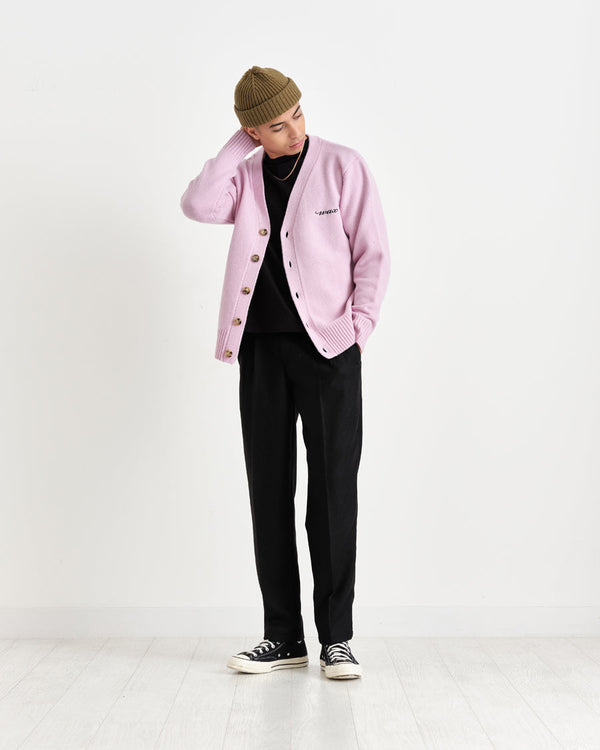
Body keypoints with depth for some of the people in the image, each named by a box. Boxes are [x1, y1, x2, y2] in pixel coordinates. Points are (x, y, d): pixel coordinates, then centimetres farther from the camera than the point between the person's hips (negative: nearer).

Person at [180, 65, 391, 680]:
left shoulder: (342, 165, 2)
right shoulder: (245, 175, 10)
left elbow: (373, 253, 2)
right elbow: (197, 206, -10)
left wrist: (358, 326, -7)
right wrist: (240, 145, -4)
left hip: (328, 348, -3)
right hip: (262, 347, 3)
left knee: (333, 491, -3)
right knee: (268, 491, 4)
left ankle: (336, 638, 9)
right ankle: (283, 636, 15)